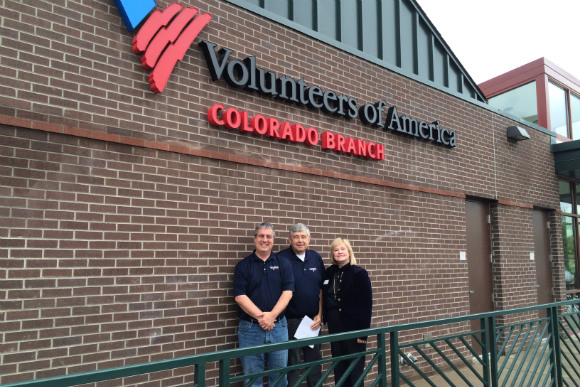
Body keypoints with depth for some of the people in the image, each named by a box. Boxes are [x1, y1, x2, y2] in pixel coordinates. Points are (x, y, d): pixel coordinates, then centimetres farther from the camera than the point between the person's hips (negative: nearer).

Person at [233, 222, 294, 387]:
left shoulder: (283, 264, 6)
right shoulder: (243, 266, 2)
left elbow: (287, 292, -3)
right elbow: (240, 296, -7)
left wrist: (272, 315, -16)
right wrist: (260, 316, -17)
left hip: (278, 326, 2)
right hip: (250, 328, -1)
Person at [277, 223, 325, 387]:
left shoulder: (316, 258, 8)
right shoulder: (281, 258, -8)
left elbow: (322, 288, 10)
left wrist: (320, 315, 3)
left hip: (313, 320, 5)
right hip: (291, 319, -5)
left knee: (314, 360, 15)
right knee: (292, 362, 3)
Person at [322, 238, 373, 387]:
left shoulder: (359, 273, -9)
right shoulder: (330, 272, 6)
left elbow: (366, 304, -12)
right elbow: (325, 299, 12)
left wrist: (363, 332, -15)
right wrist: (326, 319, 1)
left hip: (353, 327, -5)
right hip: (334, 327, 5)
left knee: (355, 369, 5)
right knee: (339, 369, 14)